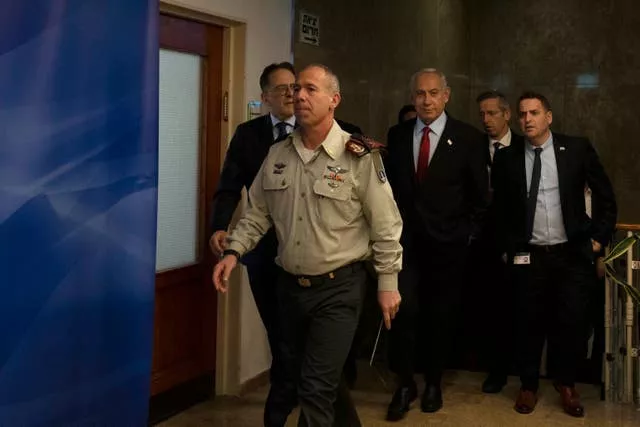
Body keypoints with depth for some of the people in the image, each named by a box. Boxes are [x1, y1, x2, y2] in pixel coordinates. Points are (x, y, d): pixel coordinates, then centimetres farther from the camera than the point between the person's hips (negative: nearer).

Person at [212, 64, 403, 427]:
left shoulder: (359, 156, -13)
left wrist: (388, 284, -9)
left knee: (317, 387, -6)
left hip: (339, 288, -6)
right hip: (289, 285, 6)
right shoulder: (278, 155, 4)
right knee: (295, 379, 19)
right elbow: (258, 213, 11)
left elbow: (385, 225, -10)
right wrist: (234, 252, -2)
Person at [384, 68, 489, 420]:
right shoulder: (397, 135, 5)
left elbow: (480, 195, 2)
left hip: (447, 244, -1)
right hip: (405, 239, 1)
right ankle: (405, 384, 6)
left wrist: (467, 232, 0)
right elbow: (389, 183, 10)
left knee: (441, 315, 9)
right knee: (405, 310, -9)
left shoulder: (468, 138, -3)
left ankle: (433, 382, 26)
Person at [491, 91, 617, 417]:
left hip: (572, 254, 0)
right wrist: (507, 246, 7)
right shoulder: (506, 158, 0)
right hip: (527, 256, 0)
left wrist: (598, 237, 2)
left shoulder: (577, 149, -2)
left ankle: (566, 384, 25)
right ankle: (529, 386, 26)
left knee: (572, 322, 3)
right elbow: (499, 208, 11)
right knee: (529, 323, 7)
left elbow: (605, 195, 5)